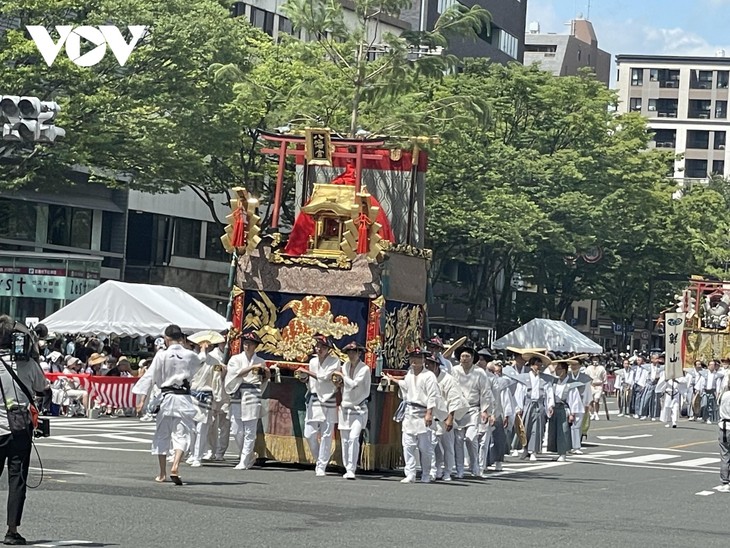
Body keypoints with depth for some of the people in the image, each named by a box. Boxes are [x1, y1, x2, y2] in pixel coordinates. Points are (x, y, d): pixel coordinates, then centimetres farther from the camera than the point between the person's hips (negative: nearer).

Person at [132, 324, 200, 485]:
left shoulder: (161, 355, -5)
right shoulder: (190, 356, -1)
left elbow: (150, 377, -6)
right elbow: (197, 366, 21)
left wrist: (142, 399, -5)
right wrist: (184, 347, 22)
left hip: (166, 398, 0)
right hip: (184, 398, 0)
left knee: (162, 435, 14)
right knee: (182, 435, -1)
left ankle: (162, 473, 21)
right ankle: (175, 467, -25)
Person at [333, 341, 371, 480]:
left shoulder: (364, 369, -11)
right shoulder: (346, 365, 7)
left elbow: (354, 384, -22)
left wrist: (341, 375, -11)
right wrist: (339, 381, -1)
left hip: (359, 408, -6)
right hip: (345, 406, 6)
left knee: (354, 438, -18)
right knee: (345, 440, 6)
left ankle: (351, 469, -19)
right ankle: (347, 469, 15)